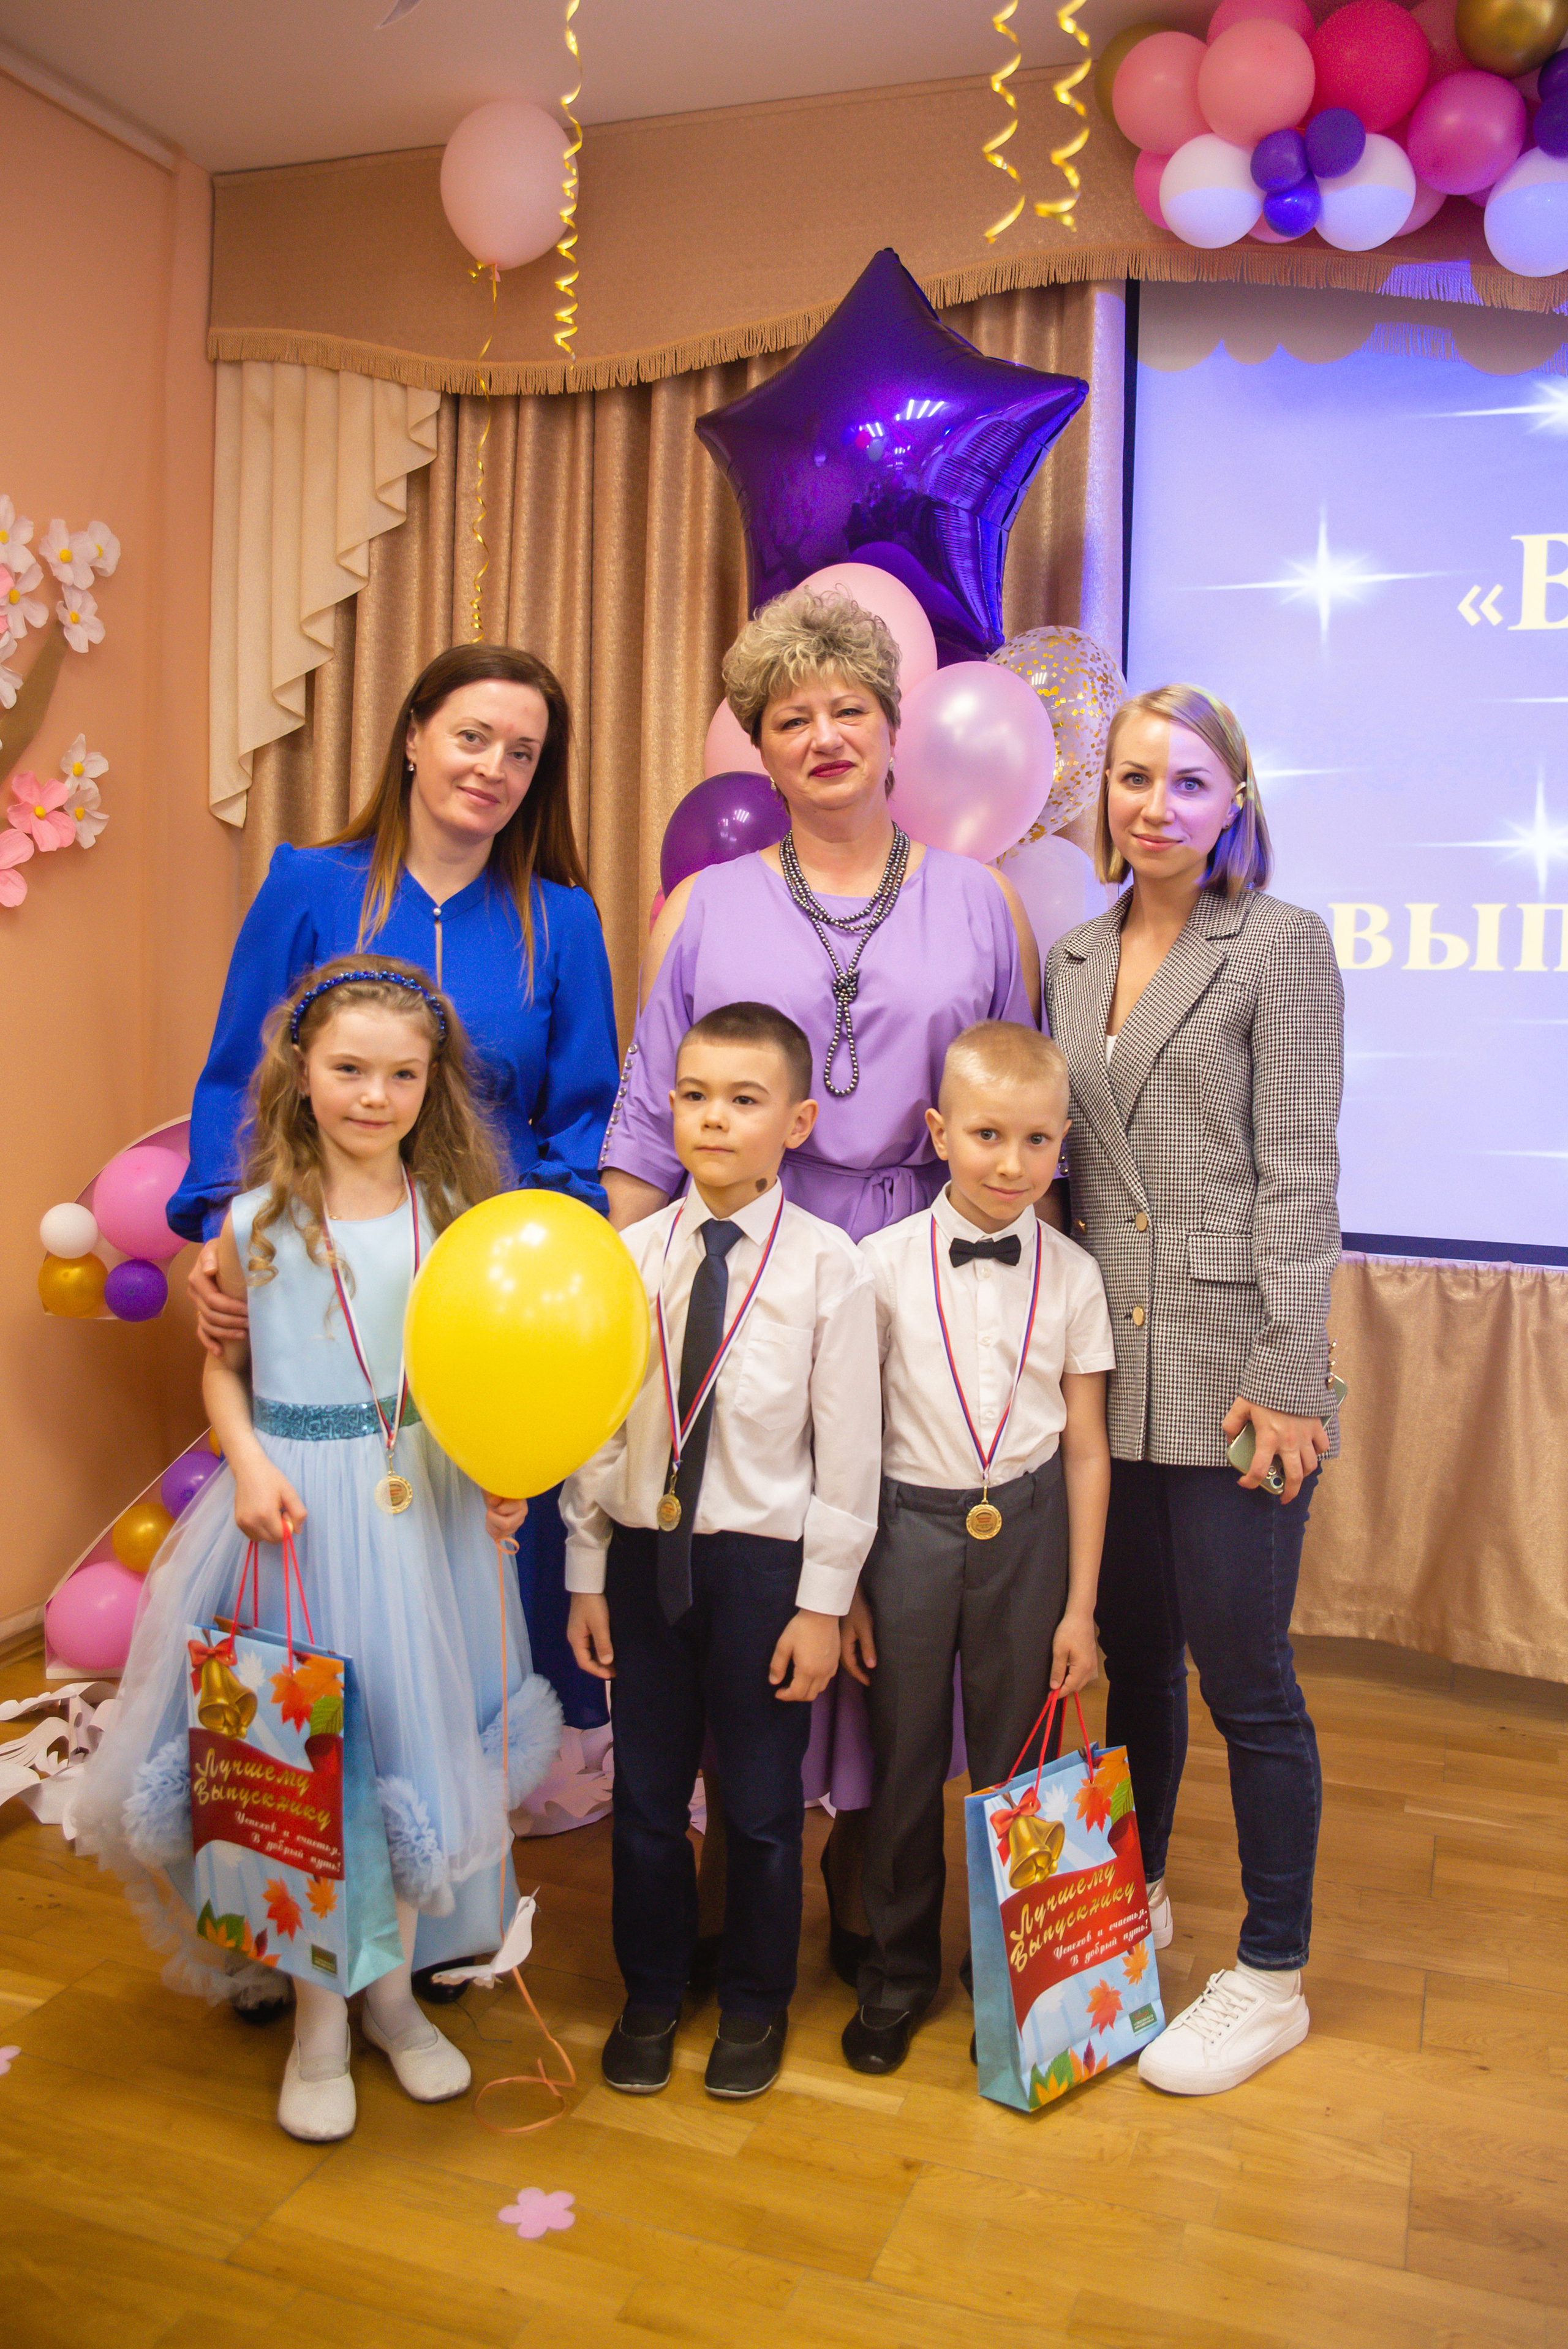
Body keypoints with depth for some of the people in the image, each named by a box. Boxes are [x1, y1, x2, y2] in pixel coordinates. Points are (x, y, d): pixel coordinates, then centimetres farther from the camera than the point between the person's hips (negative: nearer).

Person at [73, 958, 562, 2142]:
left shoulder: (454, 1215, -1)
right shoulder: (259, 1223, -5)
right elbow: (223, 1367, 4)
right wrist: (250, 1464, -13)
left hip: (426, 1505, 2)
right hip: (299, 1511, -2)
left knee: (416, 1743, 13)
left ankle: (394, 1988, 35)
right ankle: (318, 2015, 28)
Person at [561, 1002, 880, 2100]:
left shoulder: (828, 1264, -10)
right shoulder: (633, 1254, 0)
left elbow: (848, 1446, -8)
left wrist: (822, 1601, -8)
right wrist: (587, 1572, 4)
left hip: (763, 1558, -3)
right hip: (644, 1554, 3)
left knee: (761, 1802, 12)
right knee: (646, 1792, 16)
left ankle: (756, 2004, 36)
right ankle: (652, 1994, 39)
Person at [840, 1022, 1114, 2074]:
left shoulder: (1072, 1275, -4)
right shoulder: (883, 1264, -8)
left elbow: (1086, 1445, 0)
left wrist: (1080, 1605, 1)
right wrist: (843, 1584, -2)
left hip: (1027, 1528, 1)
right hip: (910, 1525, -1)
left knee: (1014, 1762, 12)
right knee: (904, 1758, 12)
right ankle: (900, 1968, 34)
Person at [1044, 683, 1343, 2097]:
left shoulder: (1281, 945, -4)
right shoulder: (1073, 961, 12)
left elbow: (1298, 1179, -9)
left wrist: (1287, 1379, -14)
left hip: (1230, 1369, -5)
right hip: (1108, 1367, 5)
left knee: (1242, 1672, 3)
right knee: (1132, 1647, 17)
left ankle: (1272, 1979, 22)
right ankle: (1134, 1906, 37)